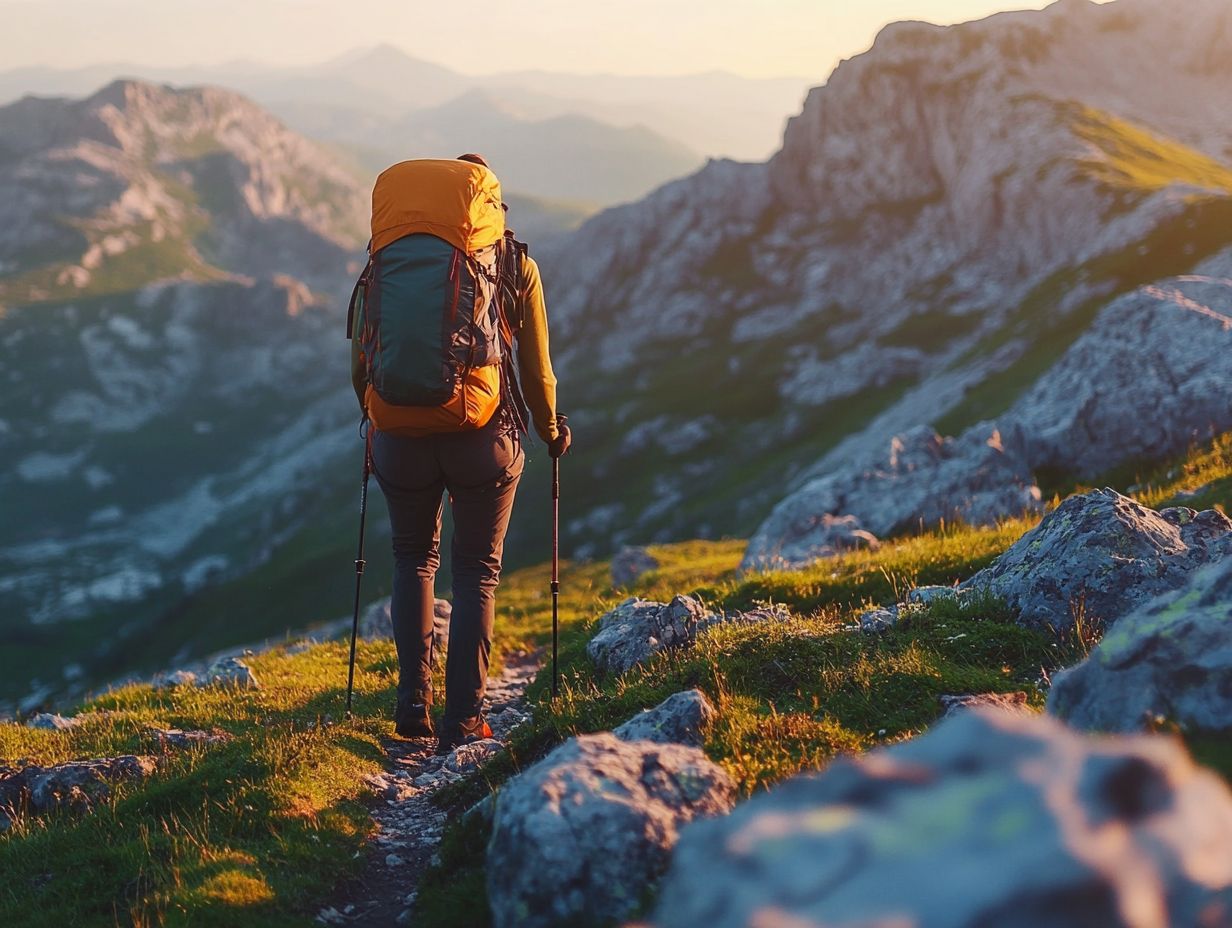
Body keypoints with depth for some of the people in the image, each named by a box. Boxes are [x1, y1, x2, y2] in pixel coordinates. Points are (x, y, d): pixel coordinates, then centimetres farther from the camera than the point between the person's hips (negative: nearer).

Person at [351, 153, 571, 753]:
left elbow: (360, 363, 9)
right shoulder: (516, 265, 2)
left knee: (413, 558, 23)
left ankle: (413, 705, 18)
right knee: (477, 571, 14)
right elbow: (537, 371, 4)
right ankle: (463, 720, 9)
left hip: (401, 435, 2)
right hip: (483, 440, -2)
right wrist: (550, 431, 22)